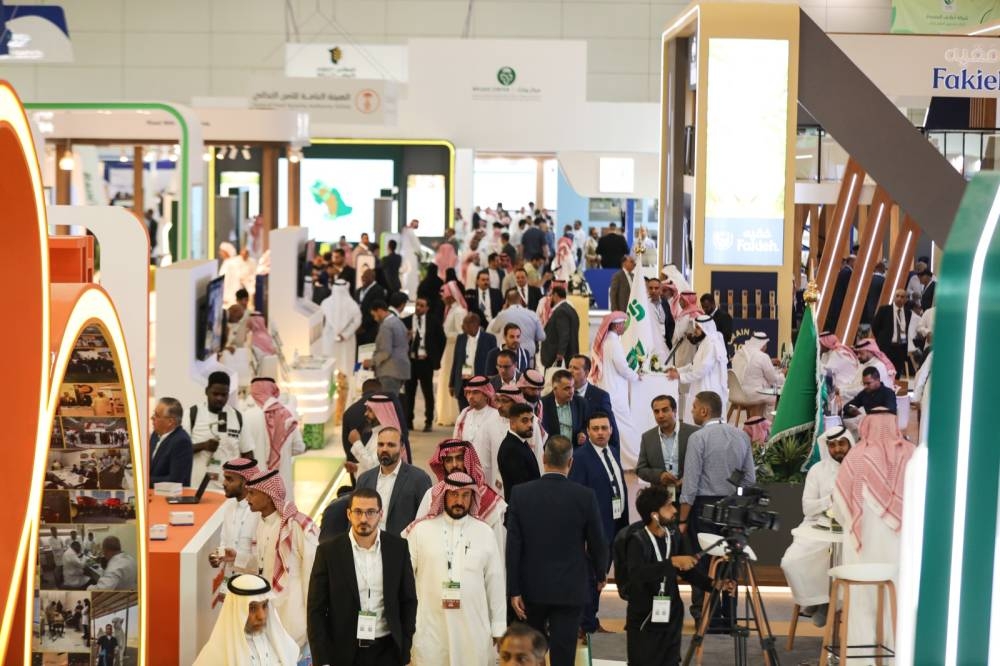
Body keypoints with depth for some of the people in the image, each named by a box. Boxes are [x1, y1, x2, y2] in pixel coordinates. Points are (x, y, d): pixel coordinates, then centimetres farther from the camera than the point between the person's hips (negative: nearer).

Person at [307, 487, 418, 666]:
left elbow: (408, 601, 8)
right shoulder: (329, 551, -4)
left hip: (387, 651, 1)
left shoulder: (398, 547, 1)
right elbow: (316, 610, -3)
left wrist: (405, 651, 3)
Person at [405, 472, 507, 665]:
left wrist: (498, 628, 6)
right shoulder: (421, 530, 1)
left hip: (474, 629, 1)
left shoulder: (484, 532, 4)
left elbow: (495, 583, 7)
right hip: (430, 628, -1)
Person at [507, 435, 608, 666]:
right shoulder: (585, 496, -12)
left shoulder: (520, 494, -8)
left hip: (532, 587, 2)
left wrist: (514, 590, -1)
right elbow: (597, 543, -2)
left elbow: (513, 545, -7)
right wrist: (601, 575, 17)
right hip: (570, 588, -2)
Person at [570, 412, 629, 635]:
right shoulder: (581, 457, -13)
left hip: (616, 524, 8)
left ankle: (590, 618, 25)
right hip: (596, 525, -8)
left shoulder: (613, 453, 12)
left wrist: (624, 522, 13)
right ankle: (589, 624, 8)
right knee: (594, 574, -1)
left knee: (601, 574, 15)